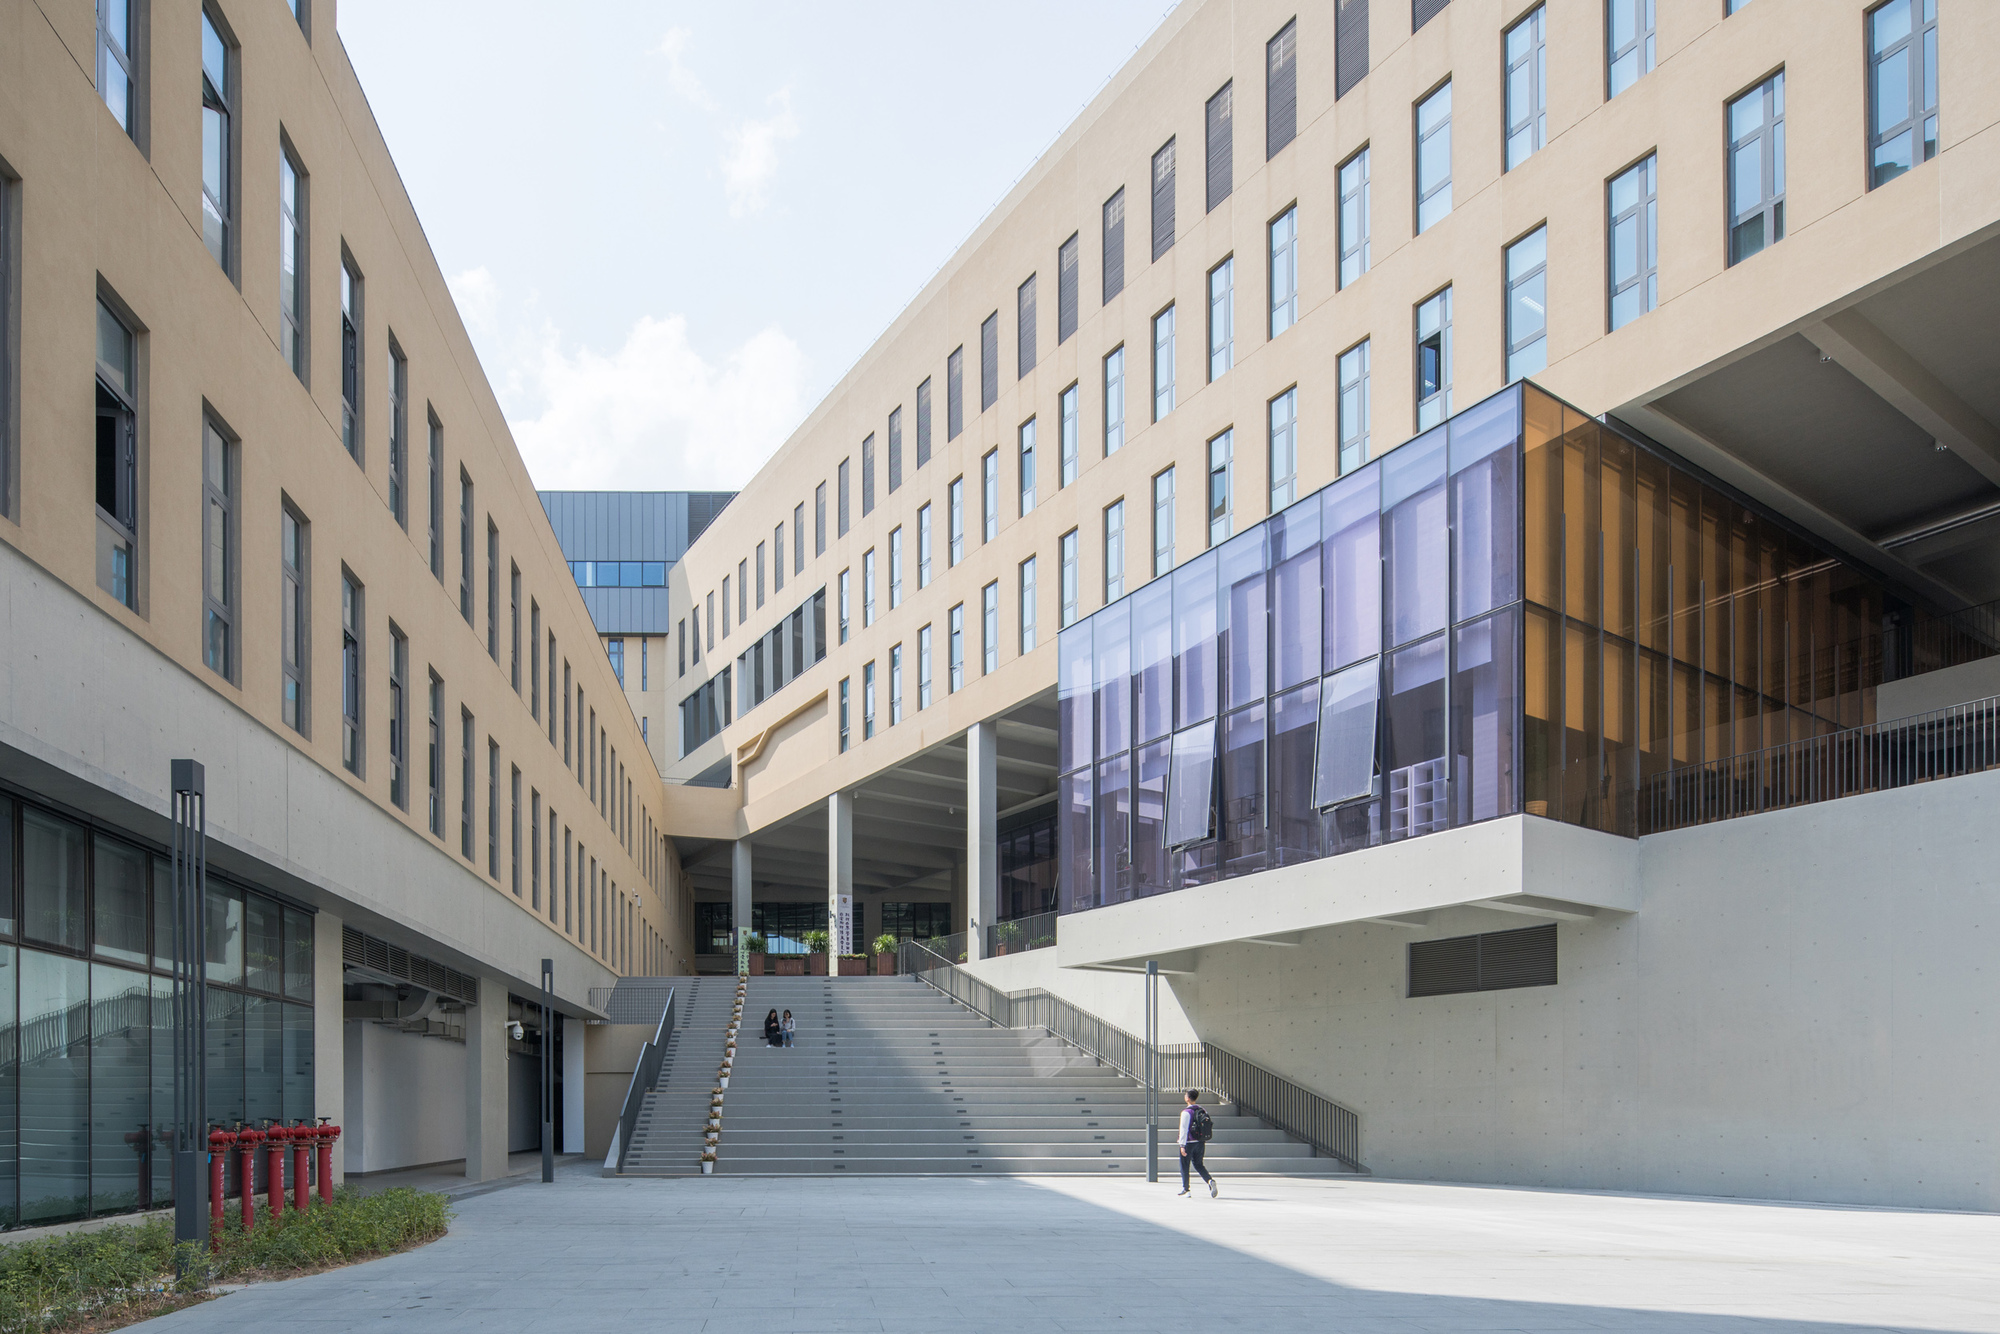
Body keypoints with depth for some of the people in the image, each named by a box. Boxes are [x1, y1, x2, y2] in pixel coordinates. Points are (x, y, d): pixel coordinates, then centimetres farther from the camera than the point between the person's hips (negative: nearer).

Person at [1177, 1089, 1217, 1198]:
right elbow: (1209, 1128, 11)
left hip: (1189, 1143, -6)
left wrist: (1182, 1145, -14)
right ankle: (1210, 1180, -6)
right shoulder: (1202, 1111, 6)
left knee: (1184, 1166, 8)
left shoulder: (1186, 1112, -14)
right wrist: (1204, 1142, 20)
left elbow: (1184, 1129, -16)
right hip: (1200, 1143, 6)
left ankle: (1185, 1188, 13)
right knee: (1198, 1165, 16)